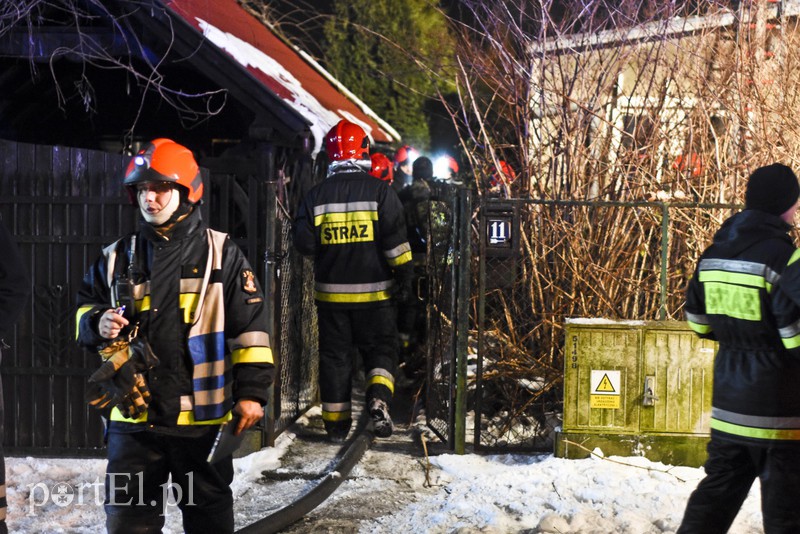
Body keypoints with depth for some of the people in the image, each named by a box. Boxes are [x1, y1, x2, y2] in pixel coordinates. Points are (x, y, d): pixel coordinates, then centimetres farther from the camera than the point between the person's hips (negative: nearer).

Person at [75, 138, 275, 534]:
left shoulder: (219, 253, -2)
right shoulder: (117, 258, 7)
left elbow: (249, 325, -2)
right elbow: (85, 306, 19)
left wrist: (251, 391, -7)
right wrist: (97, 324, -5)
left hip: (203, 415, -2)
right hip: (133, 415, 3)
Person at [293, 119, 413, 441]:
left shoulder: (316, 195, -2)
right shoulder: (379, 190, -8)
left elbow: (304, 243, -2)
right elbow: (395, 240, -11)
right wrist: (404, 275, -2)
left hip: (331, 291, 2)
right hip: (374, 291, -2)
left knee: (335, 354, 12)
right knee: (380, 349, 11)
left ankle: (336, 423, 16)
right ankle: (378, 400, -14)